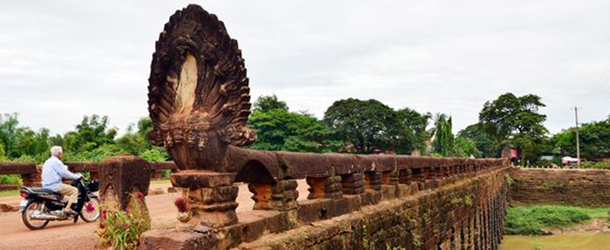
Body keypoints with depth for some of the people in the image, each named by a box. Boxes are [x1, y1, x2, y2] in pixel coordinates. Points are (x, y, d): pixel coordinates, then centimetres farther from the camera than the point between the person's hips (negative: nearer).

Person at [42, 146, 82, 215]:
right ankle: (68, 208, -21)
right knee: (75, 190, -10)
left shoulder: (47, 161, 18)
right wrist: (77, 176, -7)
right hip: (55, 186, -10)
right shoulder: (56, 161, -12)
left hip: (46, 186, 10)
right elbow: (65, 173, -16)